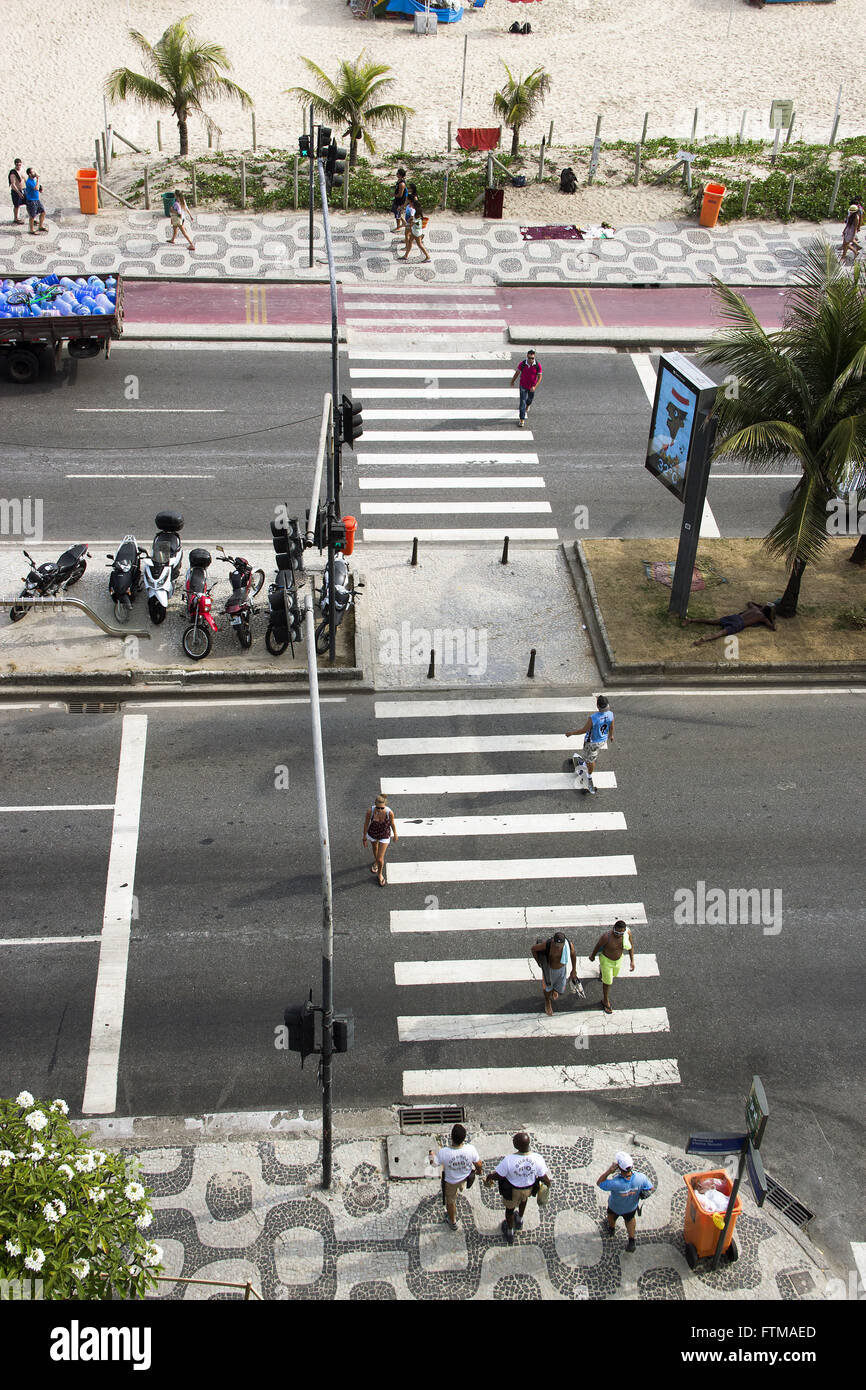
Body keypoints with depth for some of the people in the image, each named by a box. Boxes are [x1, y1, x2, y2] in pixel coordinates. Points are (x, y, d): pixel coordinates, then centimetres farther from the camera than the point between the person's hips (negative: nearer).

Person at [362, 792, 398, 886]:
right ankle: (376, 862, 68)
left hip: (385, 836, -1)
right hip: (372, 833, 2)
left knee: (380, 859, 2)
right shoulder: (370, 811, -33)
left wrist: (395, 834, 5)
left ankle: (380, 874, 36)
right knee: (375, 848, 33)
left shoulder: (390, 812, -34)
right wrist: (364, 837, -1)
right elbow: (366, 823, -14)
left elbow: (392, 823, -12)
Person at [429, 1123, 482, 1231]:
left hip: (450, 1181, -1)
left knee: (450, 1201, 27)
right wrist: (479, 1170, 10)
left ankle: (453, 1223, 49)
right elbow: (478, 1164, -15)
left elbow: (435, 1163, -15)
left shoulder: (443, 1153, -37)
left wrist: (432, 1154, 8)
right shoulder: (471, 1149, -35)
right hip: (465, 1177, 1)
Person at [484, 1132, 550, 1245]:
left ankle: (510, 1234, 54)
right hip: (529, 1188, 2)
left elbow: (498, 1175, -23)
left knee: (509, 1209, 29)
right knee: (524, 1198, 39)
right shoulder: (537, 1159, -30)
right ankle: (520, 1220, 63)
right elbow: (544, 1177, -16)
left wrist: (488, 1177, -1)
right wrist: (548, 1183, 7)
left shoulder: (509, 1160, -37)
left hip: (512, 1191, -2)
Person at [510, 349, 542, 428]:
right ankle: (522, 420, -1)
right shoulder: (522, 364, -19)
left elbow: (539, 377, -13)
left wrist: (535, 387, -24)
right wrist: (512, 381, 12)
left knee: (530, 399, 25)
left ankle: (528, 405, 62)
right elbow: (517, 373, -2)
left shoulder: (538, 365, -20)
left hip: (532, 387, 1)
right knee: (522, 402, -6)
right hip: (523, 386, -1)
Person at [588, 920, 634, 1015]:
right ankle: (605, 1001, 37)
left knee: (614, 974, 34)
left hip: (618, 959, 5)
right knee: (607, 982, 9)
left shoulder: (628, 933, -29)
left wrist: (632, 961, -11)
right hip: (606, 960, -5)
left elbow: (631, 946, -10)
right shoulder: (607, 936, -38)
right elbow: (598, 945, -19)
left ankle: (602, 968, 70)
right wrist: (592, 956, -1)